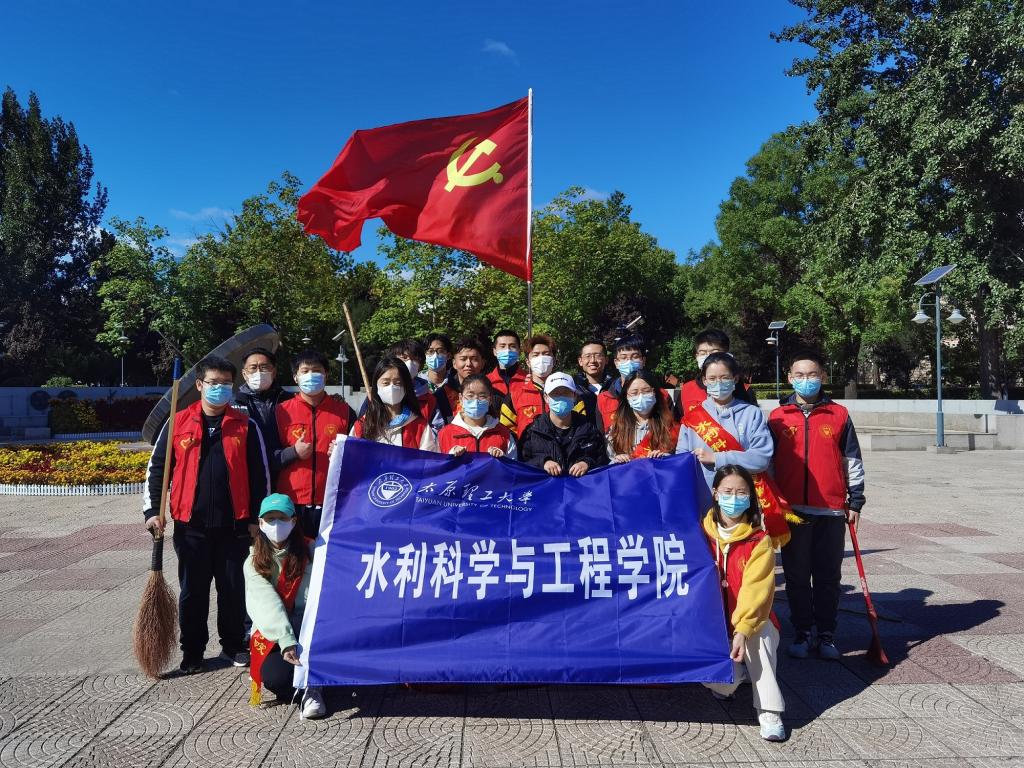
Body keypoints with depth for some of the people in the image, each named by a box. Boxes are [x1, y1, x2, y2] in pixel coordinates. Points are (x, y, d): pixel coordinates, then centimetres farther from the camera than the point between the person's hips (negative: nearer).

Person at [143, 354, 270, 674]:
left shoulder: (246, 426, 1)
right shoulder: (179, 423, 2)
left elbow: (260, 474, 3)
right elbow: (157, 468, 6)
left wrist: (256, 517, 1)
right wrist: (152, 510, -1)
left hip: (234, 524, 0)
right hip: (190, 524, 0)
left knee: (233, 589, 9)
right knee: (193, 591, 10)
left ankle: (233, 645, 26)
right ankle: (192, 651, 24)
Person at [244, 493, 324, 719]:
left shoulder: (308, 552, -2)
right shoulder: (254, 562, -3)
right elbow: (267, 604, -18)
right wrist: (286, 641, -32)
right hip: (271, 635, 0)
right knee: (275, 677, -30)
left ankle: (311, 686, -15)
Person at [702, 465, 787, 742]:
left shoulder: (760, 542, -9)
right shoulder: (702, 534, -2)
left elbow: (755, 591, -18)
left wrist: (742, 630, -30)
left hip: (751, 622, -1)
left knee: (759, 631, -34)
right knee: (722, 683, -21)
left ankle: (769, 711, -23)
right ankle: (729, 676, 15)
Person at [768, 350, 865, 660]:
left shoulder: (839, 415, 4)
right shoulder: (778, 417, 4)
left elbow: (852, 461, 8)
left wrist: (855, 501, 5)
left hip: (831, 509, 0)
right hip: (791, 508, 0)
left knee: (828, 576, 8)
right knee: (797, 576, 7)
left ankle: (827, 634, 21)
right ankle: (801, 632, 20)